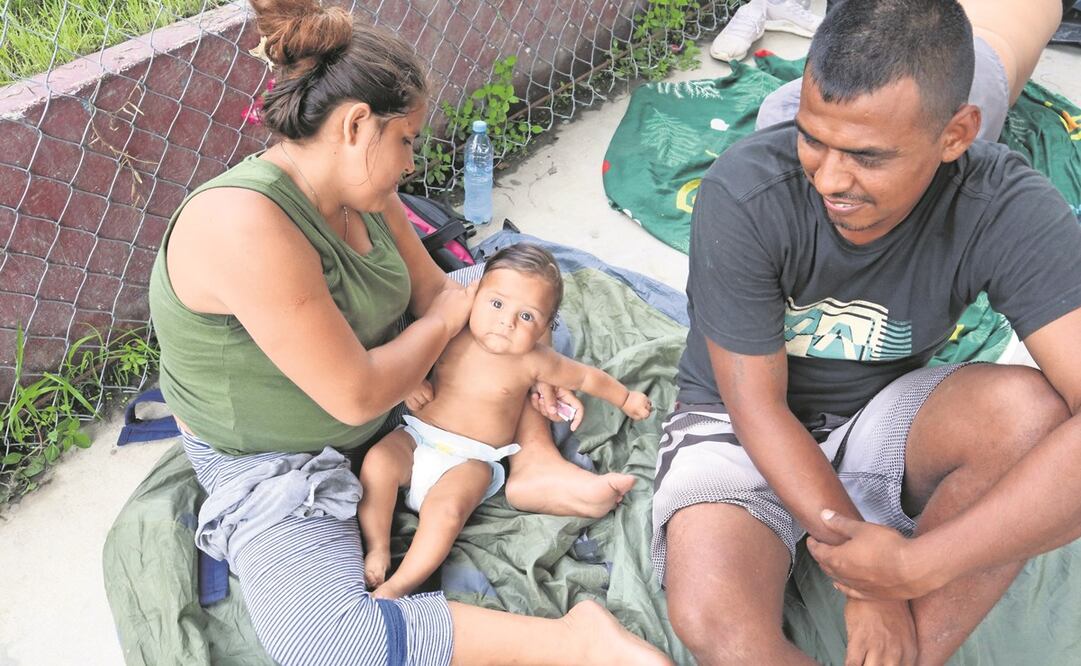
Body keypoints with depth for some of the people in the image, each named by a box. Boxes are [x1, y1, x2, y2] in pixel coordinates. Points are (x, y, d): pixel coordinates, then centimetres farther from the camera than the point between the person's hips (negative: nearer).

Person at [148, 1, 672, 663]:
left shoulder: (364, 192, -6)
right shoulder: (245, 225, -34)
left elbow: (437, 290, 7)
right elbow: (355, 397, -31)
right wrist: (445, 322, -14)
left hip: (382, 400, 9)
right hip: (275, 464, -8)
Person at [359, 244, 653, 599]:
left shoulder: (533, 361, -6)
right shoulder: (451, 336, -2)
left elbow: (586, 376, 10)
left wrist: (626, 398, 23)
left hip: (470, 459, -3)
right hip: (418, 436, 3)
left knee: (446, 509, -29)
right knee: (377, 461, -25)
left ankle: (396, 587, -20)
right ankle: (377, 549, -12)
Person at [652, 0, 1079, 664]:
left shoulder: (1007, 211, -22)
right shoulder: (744, 195, -26)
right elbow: (756, 404, -18)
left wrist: (917, 568, -38)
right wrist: (863, 566, -22)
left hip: (882, 413, 2)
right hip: (741, 427, -1)